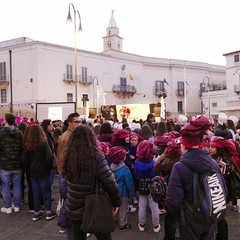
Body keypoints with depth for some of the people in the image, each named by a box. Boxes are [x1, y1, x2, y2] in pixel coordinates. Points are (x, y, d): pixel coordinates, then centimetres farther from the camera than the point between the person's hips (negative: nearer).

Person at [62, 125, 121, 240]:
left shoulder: (68, 157, -8)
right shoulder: (97, 157, -19)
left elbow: (66, 177, 4)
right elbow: (110, 183, -18)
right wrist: (116, 202, -4)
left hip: (74, 209, 4)